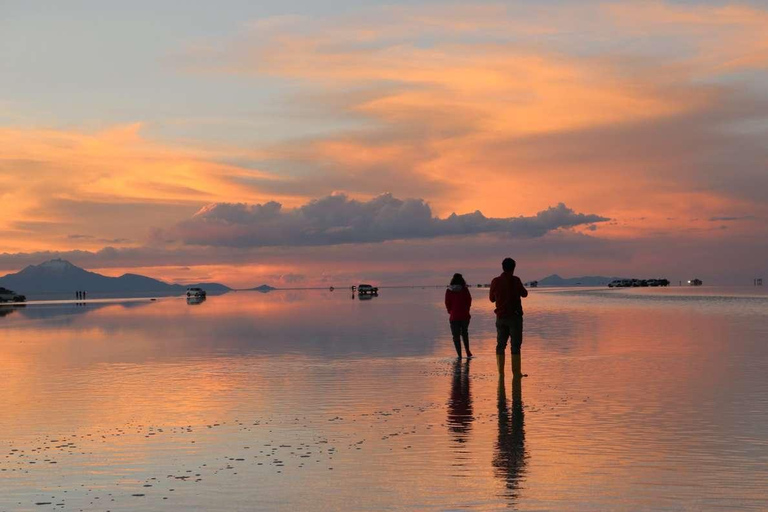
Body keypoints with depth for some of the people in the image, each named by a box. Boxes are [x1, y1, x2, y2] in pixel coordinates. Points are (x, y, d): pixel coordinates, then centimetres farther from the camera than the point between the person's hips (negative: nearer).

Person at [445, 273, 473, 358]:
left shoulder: (449, 291, -4)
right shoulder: (465, 290, -5)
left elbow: (447, 303, 1)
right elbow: (469, 301, 0)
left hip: (454, 317, -1)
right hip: (465, 316, 1)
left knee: (456, 336, 6)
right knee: (465, 334, 21)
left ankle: (459, 355, 1)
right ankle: (468, 352, 22)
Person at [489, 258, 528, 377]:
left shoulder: (495, 281, 1)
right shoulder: (515, 280, -9)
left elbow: (492, 298, 13)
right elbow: (524, 294, 4)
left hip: (501, 317, 4)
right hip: (514, 316, -4)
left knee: (500, 344, 9)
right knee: (515, 345, -1)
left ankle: (500, 371, 6)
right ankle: (516, 372, -4)